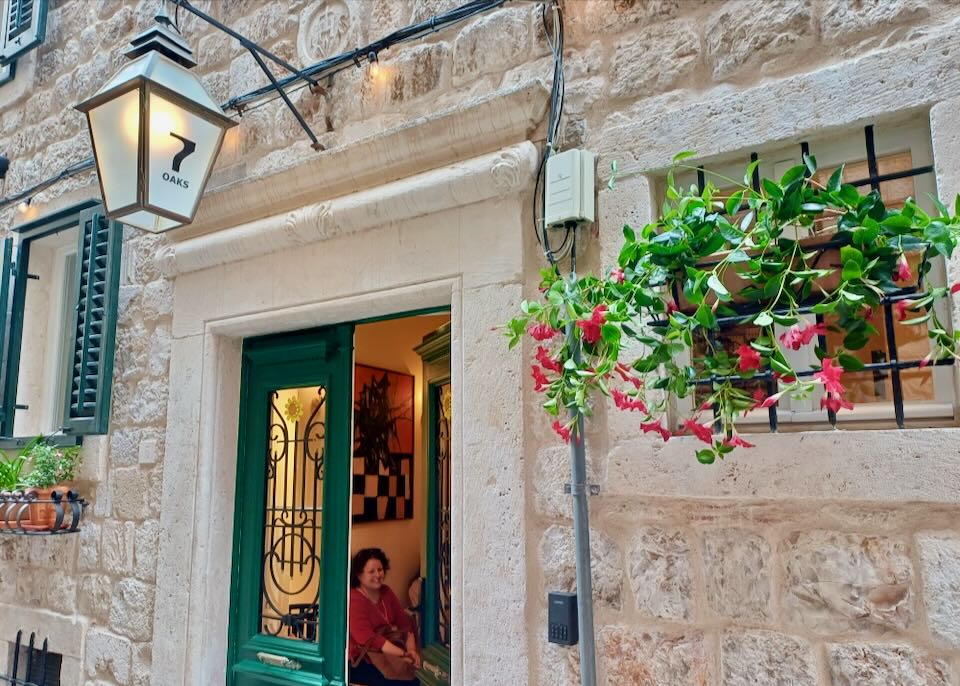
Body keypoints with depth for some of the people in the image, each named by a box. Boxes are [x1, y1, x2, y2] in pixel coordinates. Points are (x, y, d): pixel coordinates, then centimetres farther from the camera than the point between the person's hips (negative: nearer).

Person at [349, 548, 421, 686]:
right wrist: (404, 654, -28)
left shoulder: (386, 592, 6)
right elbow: (369, 639, -25)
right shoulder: (353, 600, -17)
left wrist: (411, 649, -14)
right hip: (359, 662, -7)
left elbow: (404, 623, 4)